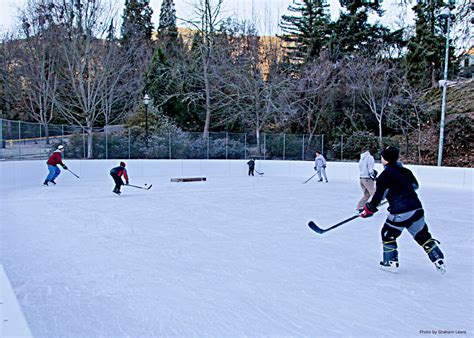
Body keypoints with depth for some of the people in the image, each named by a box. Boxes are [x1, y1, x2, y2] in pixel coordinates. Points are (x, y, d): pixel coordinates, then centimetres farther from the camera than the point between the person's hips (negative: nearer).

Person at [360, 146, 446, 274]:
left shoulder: (385, 175, -8)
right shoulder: (405, 171, 11)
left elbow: (378, 196, -8)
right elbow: (415, 185, 28)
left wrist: (369, 209, 4)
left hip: (399, 213, -6)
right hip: (417, 209, 6)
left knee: (388, 235, 14)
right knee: (423, 236, 20)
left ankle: (391, 263, 19)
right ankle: (439, 261, 18)